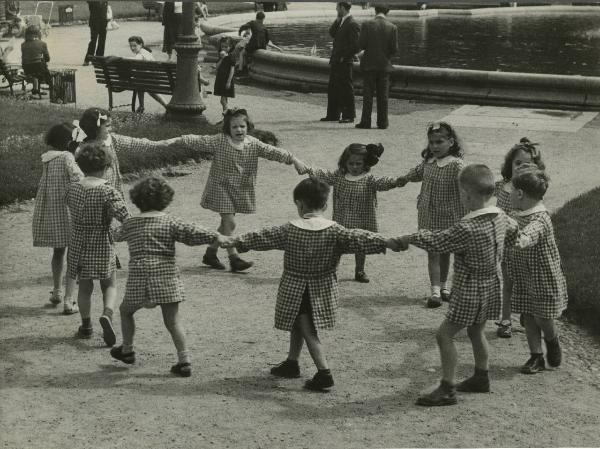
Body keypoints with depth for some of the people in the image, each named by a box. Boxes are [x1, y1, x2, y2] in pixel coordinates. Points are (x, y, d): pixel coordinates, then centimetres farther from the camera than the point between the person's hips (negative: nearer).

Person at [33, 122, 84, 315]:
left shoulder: (46, 159, 6)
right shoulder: (66, 157, -15)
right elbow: (78, 179, -29)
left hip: (49, 212, 7)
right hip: (67, 212, -7)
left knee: (58, 251, 25)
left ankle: (57, 292, 40)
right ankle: (68, 300, -5)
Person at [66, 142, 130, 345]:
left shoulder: (72, 190, -2)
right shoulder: (108, 192, -16)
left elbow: (73, 214, 10)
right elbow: (124, 217, -25)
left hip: (78, 242, 3)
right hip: (102, 244, -3)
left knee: (84, 286, 18)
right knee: (110, 285, 11)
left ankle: (86, 325, 23)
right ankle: (107, 314, -14)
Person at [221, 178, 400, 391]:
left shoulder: (289, 230, -11)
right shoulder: (334, 231, -11)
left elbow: (261, 237, -1)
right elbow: (360, 239, -20)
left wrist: (237, 242, 11)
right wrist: (388, 242, -21)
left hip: (295, 289, -3)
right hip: (322, 290, 3)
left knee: (308, 331, 0)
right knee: (299, 325, 22)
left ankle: (324, 373, -9)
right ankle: (291, 363, 35)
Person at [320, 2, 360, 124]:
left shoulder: (352, 24, -14)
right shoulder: (340, 22, 15)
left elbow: (355, 46, -17)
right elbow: (332, 33, 9)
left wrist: (344, 57, -15)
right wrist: (337, 20, 0)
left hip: (344, 62, -9)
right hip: (336, 61, 9)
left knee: (346, 89, -3)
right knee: (332, 89, 12)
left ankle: (349, 116, 3)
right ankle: (333, 115, 19)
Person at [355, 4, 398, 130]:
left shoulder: (367, 25, -7)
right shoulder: (392, 27, -3)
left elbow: (361, 45, -10)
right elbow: (394, 49, -5)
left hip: (369, 64, -1)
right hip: (384, 64, 1)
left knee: (368, 94, 2)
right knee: (383, 95, 6)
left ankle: (365, 122, 1)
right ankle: (382, 122, 7)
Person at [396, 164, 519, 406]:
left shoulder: (467, 228, -29)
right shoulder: (500, 217, -5)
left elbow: (436, 242, -21)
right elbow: (513, 232, 16)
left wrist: (409, 238, -7)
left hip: (471, 291, -9)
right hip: (493, 285, 9)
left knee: (445, 334, -1)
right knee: (476, 331, 24)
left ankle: (447, 390, 0)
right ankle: (481, 378, 37)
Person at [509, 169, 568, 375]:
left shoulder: (540, 219, -27)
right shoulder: (518, 215, 0)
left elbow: (530, 232, -49)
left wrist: (523, 239, -67)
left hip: (544, 278, -8)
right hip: (523, 277, 8)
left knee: (543, 318, 3)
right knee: (528, 317, 10)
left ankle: (553, 343, 34)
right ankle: (536, 358, 19)